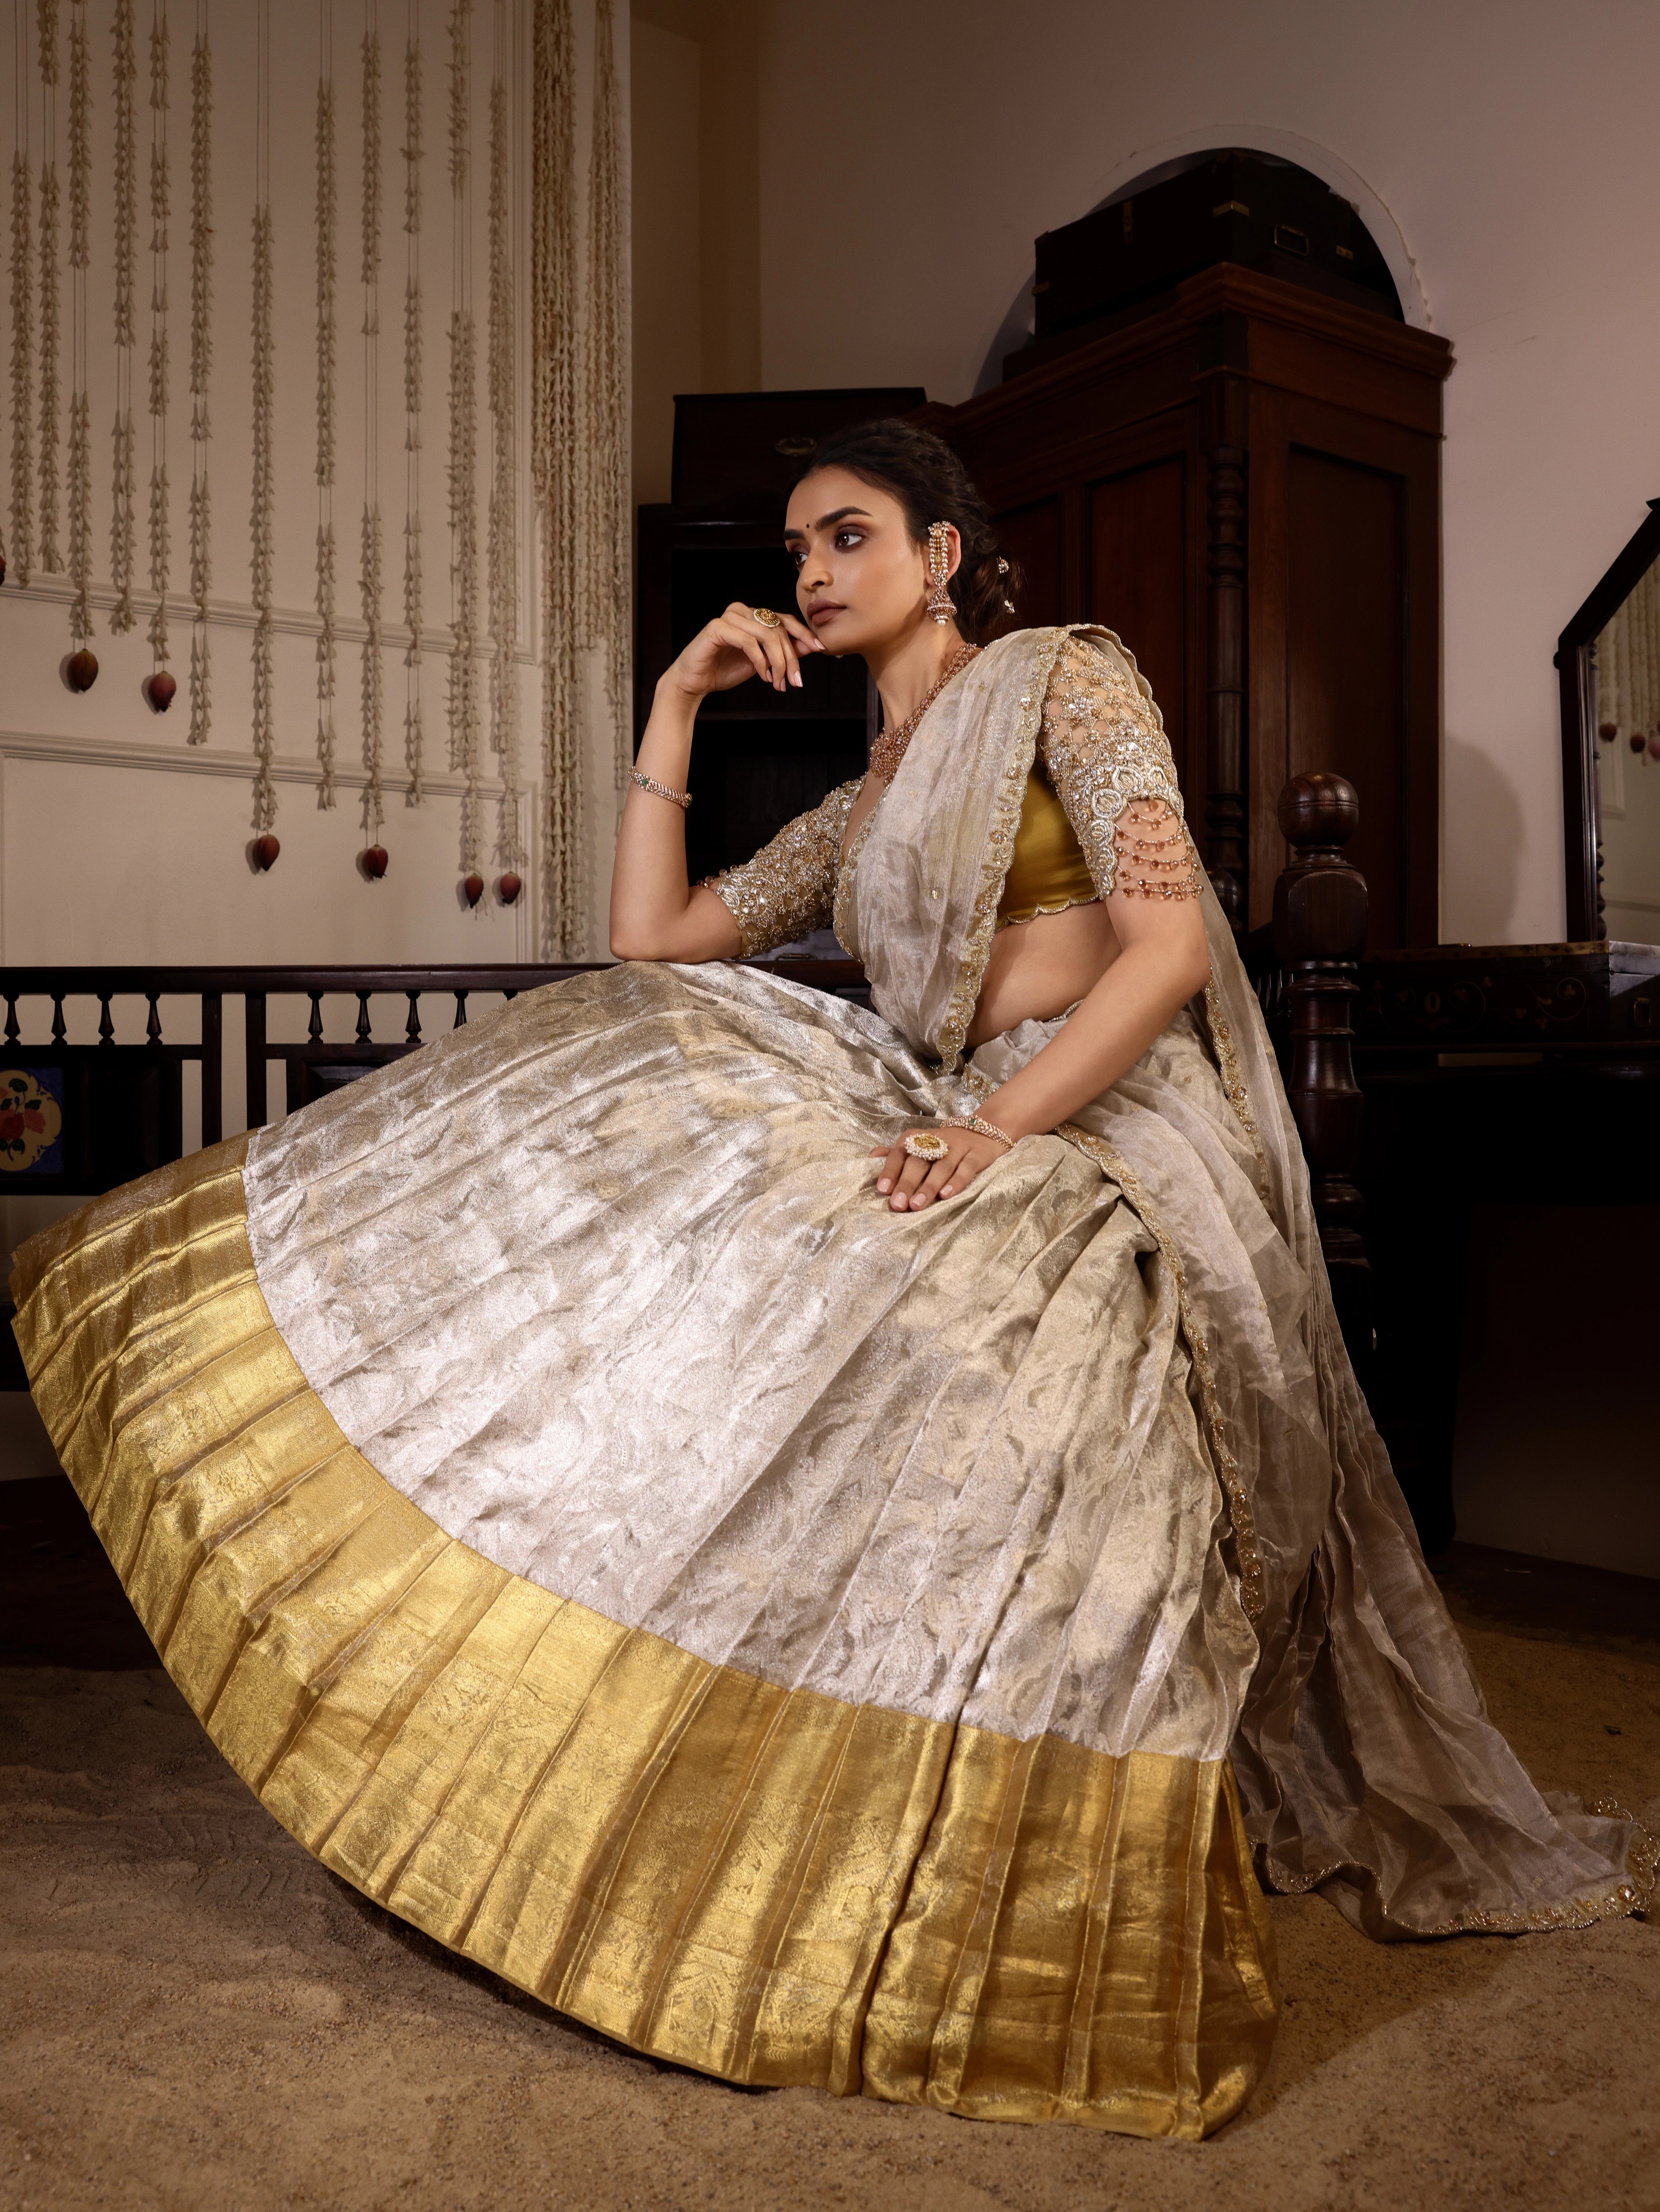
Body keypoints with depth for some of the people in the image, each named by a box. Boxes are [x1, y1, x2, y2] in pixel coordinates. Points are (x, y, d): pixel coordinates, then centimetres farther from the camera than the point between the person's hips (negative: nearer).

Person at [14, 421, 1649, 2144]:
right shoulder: (863, 806, 24)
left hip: (1100, 1155, -7)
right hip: (962, 1150, 7)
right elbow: (649, 942, 19)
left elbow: (1172, 942, -11)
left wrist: (990, 1134, -19)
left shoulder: (1066, 675, 3)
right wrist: (676, 707, 17)